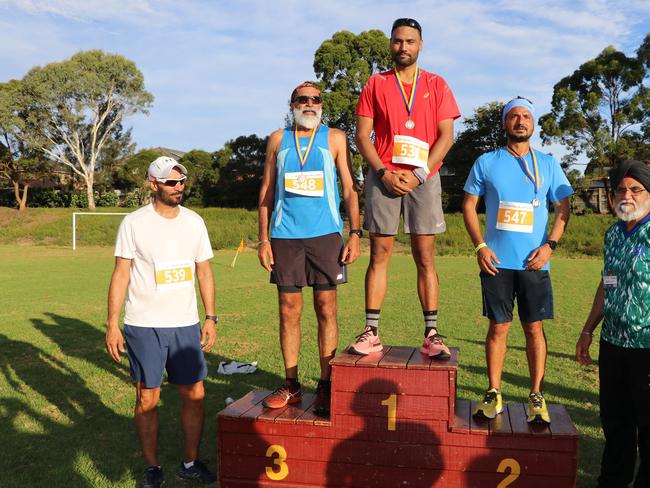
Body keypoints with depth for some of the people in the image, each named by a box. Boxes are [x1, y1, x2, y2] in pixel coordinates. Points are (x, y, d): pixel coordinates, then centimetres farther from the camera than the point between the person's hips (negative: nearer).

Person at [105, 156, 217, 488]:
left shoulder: (194, 222, 6)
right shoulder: (134, 223, -4)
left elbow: (204, 272, 11)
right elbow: (121, 274, -3)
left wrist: (210, 317, 7)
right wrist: (112, 324, -8)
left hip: (186, 324, 3)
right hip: (143, 326, -3)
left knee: (194, 395, 6)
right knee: (147, 400, 5)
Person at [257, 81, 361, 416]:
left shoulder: (335, 139, 10)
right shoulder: (278, 140, 13)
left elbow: (349, 189, 7)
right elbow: (266, 191, 13)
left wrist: (355, 233, -4)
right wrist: (263, 239, 5)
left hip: (325, 234, -1)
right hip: (285, 235, 2)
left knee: (326, 309, -1)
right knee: (289, 311, 4)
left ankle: (325, 386, 8)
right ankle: (291, 385, 14)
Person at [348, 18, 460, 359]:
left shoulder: (436, 85, 10)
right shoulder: (375, 84, 10)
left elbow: (446, 136, 2)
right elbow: (362, 135, 4)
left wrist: (419, 174, -9)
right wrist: (384, 173, -10)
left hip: (423, 177, 0)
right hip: (384, 176, 0)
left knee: (425, 257, 0)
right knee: (379, 255, 0)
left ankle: (431, 334, 2)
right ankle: (371, 333, 2)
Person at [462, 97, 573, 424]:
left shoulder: (548, 163, 8)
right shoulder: (486, 162, 5)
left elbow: (562, 208, 9)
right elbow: (469, 205, 6)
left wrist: (550, 244, -6)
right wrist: (480, 246, -6)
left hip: (534, 262, 1)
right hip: (497, 261, 0)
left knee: (534, 328, 3)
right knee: (498, 327, 4)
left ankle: (536, 396, 13)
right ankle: (494, 393, 14)